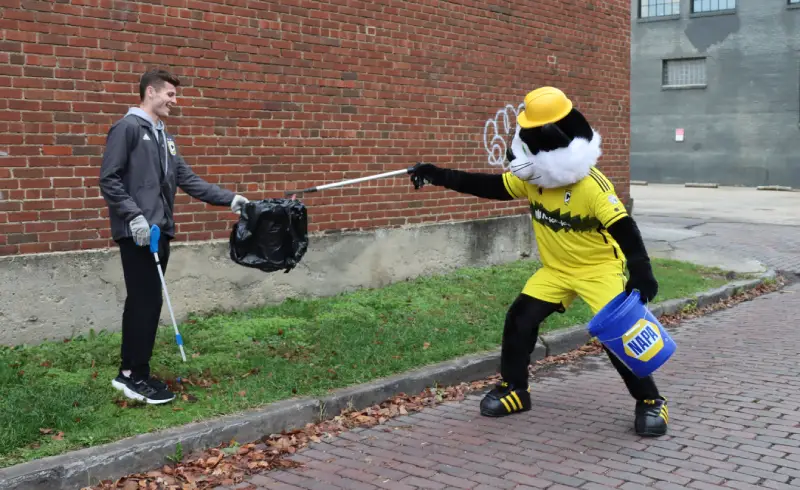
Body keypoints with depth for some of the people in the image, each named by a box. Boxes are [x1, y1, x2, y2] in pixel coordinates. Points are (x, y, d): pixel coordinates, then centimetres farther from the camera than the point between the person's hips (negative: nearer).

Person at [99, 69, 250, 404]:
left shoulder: (164, 136, 19)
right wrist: (133, 215, -21)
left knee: (143, 301, 11)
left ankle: (129, 372, 19)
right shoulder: (127, 128, -8)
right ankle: (137, 377, 3)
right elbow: (109, 179, -14)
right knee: (146, 301, -7)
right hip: (137, 232, -9)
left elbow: (187, 180, 15)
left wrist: (228, 199, 8)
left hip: (160, 231, 9)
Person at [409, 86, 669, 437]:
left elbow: (623, 227, -30)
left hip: (598, 268, -6)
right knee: (521, 319, -3)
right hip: (556, 268, 6)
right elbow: (491, 187, 0)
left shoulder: (592, 185, -27)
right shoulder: (532, 177, -7)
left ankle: (650, 402, 2)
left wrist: (641, 272, -42)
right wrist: (440, 177, -6)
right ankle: (514, 390, 14)